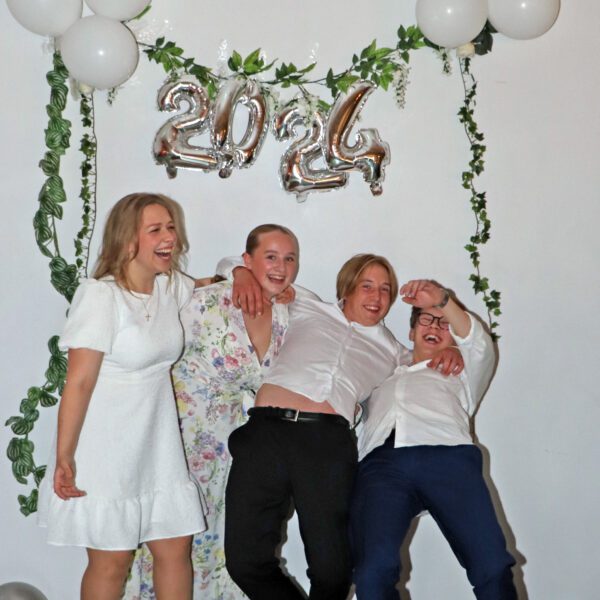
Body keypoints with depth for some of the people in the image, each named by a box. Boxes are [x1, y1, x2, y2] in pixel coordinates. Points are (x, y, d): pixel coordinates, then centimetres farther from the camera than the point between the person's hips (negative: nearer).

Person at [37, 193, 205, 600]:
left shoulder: (171, 287, 4)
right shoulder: (100, 295, -16)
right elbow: (79, 382, -18)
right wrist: (63, 458, -19)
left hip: (158, 446, 6)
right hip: (107, 451, -6)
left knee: (176, 548, 10)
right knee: (112, 560, 4)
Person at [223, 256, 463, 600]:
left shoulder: (391, 350, 29)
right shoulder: (308, 310, 26)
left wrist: (450, 354, 18)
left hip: (329, 441, 1)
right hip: (267, 429, 0)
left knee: (332, 570, -11)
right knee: (246, 560, -10)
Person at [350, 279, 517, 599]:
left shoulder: (458, 375, 36)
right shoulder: (383, 375, 41)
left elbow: (480, 346, 17)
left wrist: (443, 300, 2)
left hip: (447, 455, 0)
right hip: (381, 462, 0)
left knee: (493, 568, -23)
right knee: (373, 572, -28)